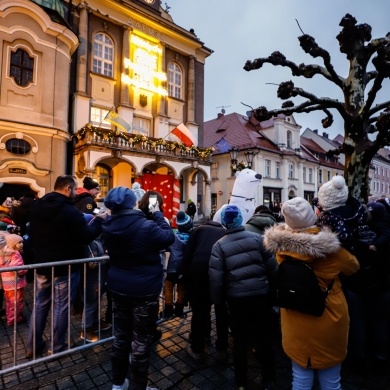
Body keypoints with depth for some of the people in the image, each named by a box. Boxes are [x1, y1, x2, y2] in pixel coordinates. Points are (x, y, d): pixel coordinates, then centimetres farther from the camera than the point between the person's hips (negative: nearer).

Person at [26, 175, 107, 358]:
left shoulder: (36, 207, 2)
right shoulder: (71, 211, -23)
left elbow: (33, 234, 17)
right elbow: (86, 237, -19)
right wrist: (99, 220, -8)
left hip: (42, 266, 7)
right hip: (65, 268, -7)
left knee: (40, 305, 19)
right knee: (61, 307, 7)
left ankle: (33, 346, 32)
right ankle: (57, 348, 22)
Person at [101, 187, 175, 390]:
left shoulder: (109, 226, -6)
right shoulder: (146, 226, -25)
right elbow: (169, 237, -10)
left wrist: (140, 215, 6)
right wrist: (157, 214, -2)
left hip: (118, 288, 6)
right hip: (144, 290, -6)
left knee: (121, 336, 22)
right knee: (141, 341, 10)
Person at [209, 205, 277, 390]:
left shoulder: (220, 245, -9)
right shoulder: (257, 238, -6)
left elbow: (215, 277, -10)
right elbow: (272, 266, -3)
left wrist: (218, 300, 4)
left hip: (236, 298, -1)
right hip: (261, 295, 1)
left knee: (240, 340, 17)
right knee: (263, 338, 19)